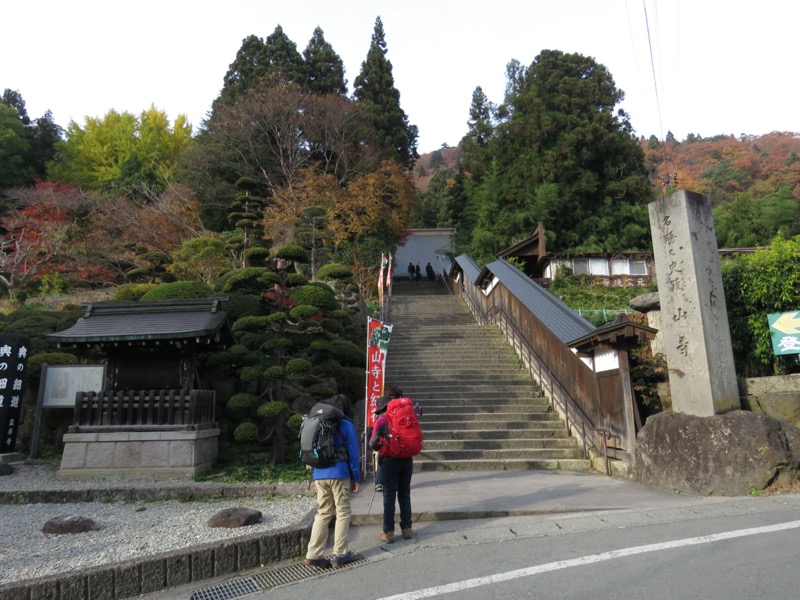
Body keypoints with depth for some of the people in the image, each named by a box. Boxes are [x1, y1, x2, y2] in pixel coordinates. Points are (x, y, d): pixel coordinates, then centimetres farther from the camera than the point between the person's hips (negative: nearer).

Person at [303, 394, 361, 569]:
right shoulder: (346, 425, -3)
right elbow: (353, 454, -4)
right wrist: (356, 478, 3)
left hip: (320, 475, 5)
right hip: (339, 475, -5)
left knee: (322, 514, 12)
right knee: (343, 514, 7)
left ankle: (313, 555, 9)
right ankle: (339, 555, 10)